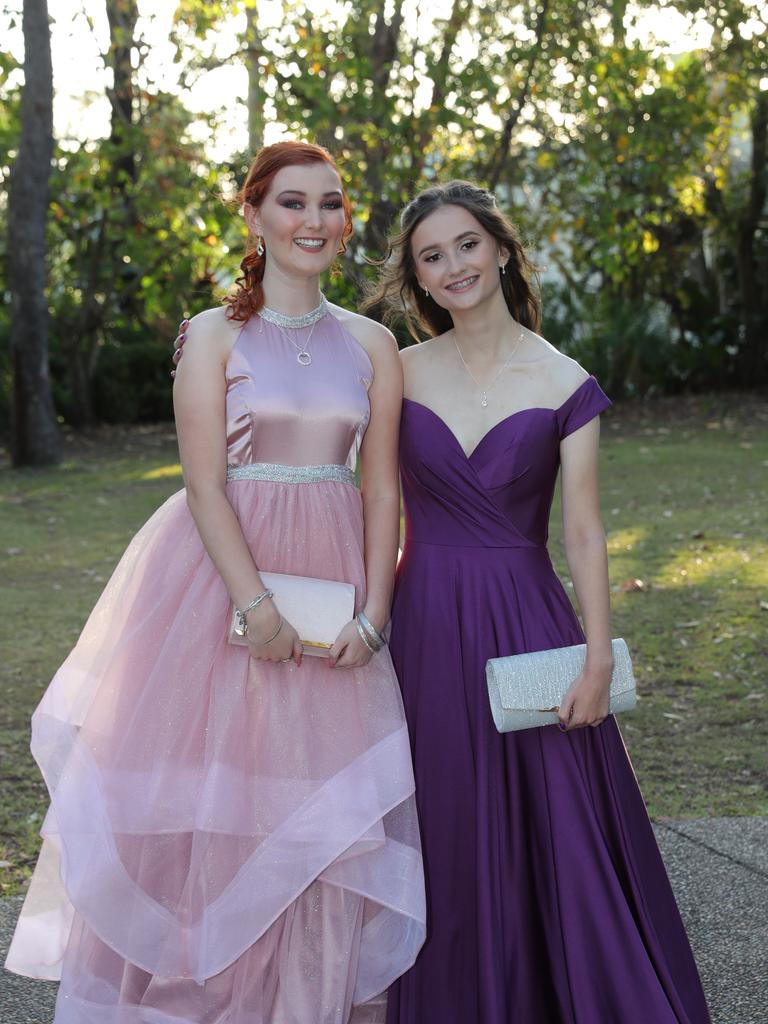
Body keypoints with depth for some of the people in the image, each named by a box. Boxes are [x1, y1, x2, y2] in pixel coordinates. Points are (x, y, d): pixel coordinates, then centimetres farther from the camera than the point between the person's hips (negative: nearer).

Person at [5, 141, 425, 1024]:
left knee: (326, 809, 7)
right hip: (222, 571, -3)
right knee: (207, 794, 1)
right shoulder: (216, 336, -1)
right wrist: (255, 603, -19)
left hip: (334, 575, 3)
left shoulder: (371, 345, 8)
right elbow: (205, 484, -9)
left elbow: (381, 489, 5)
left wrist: (372, 613, -6)